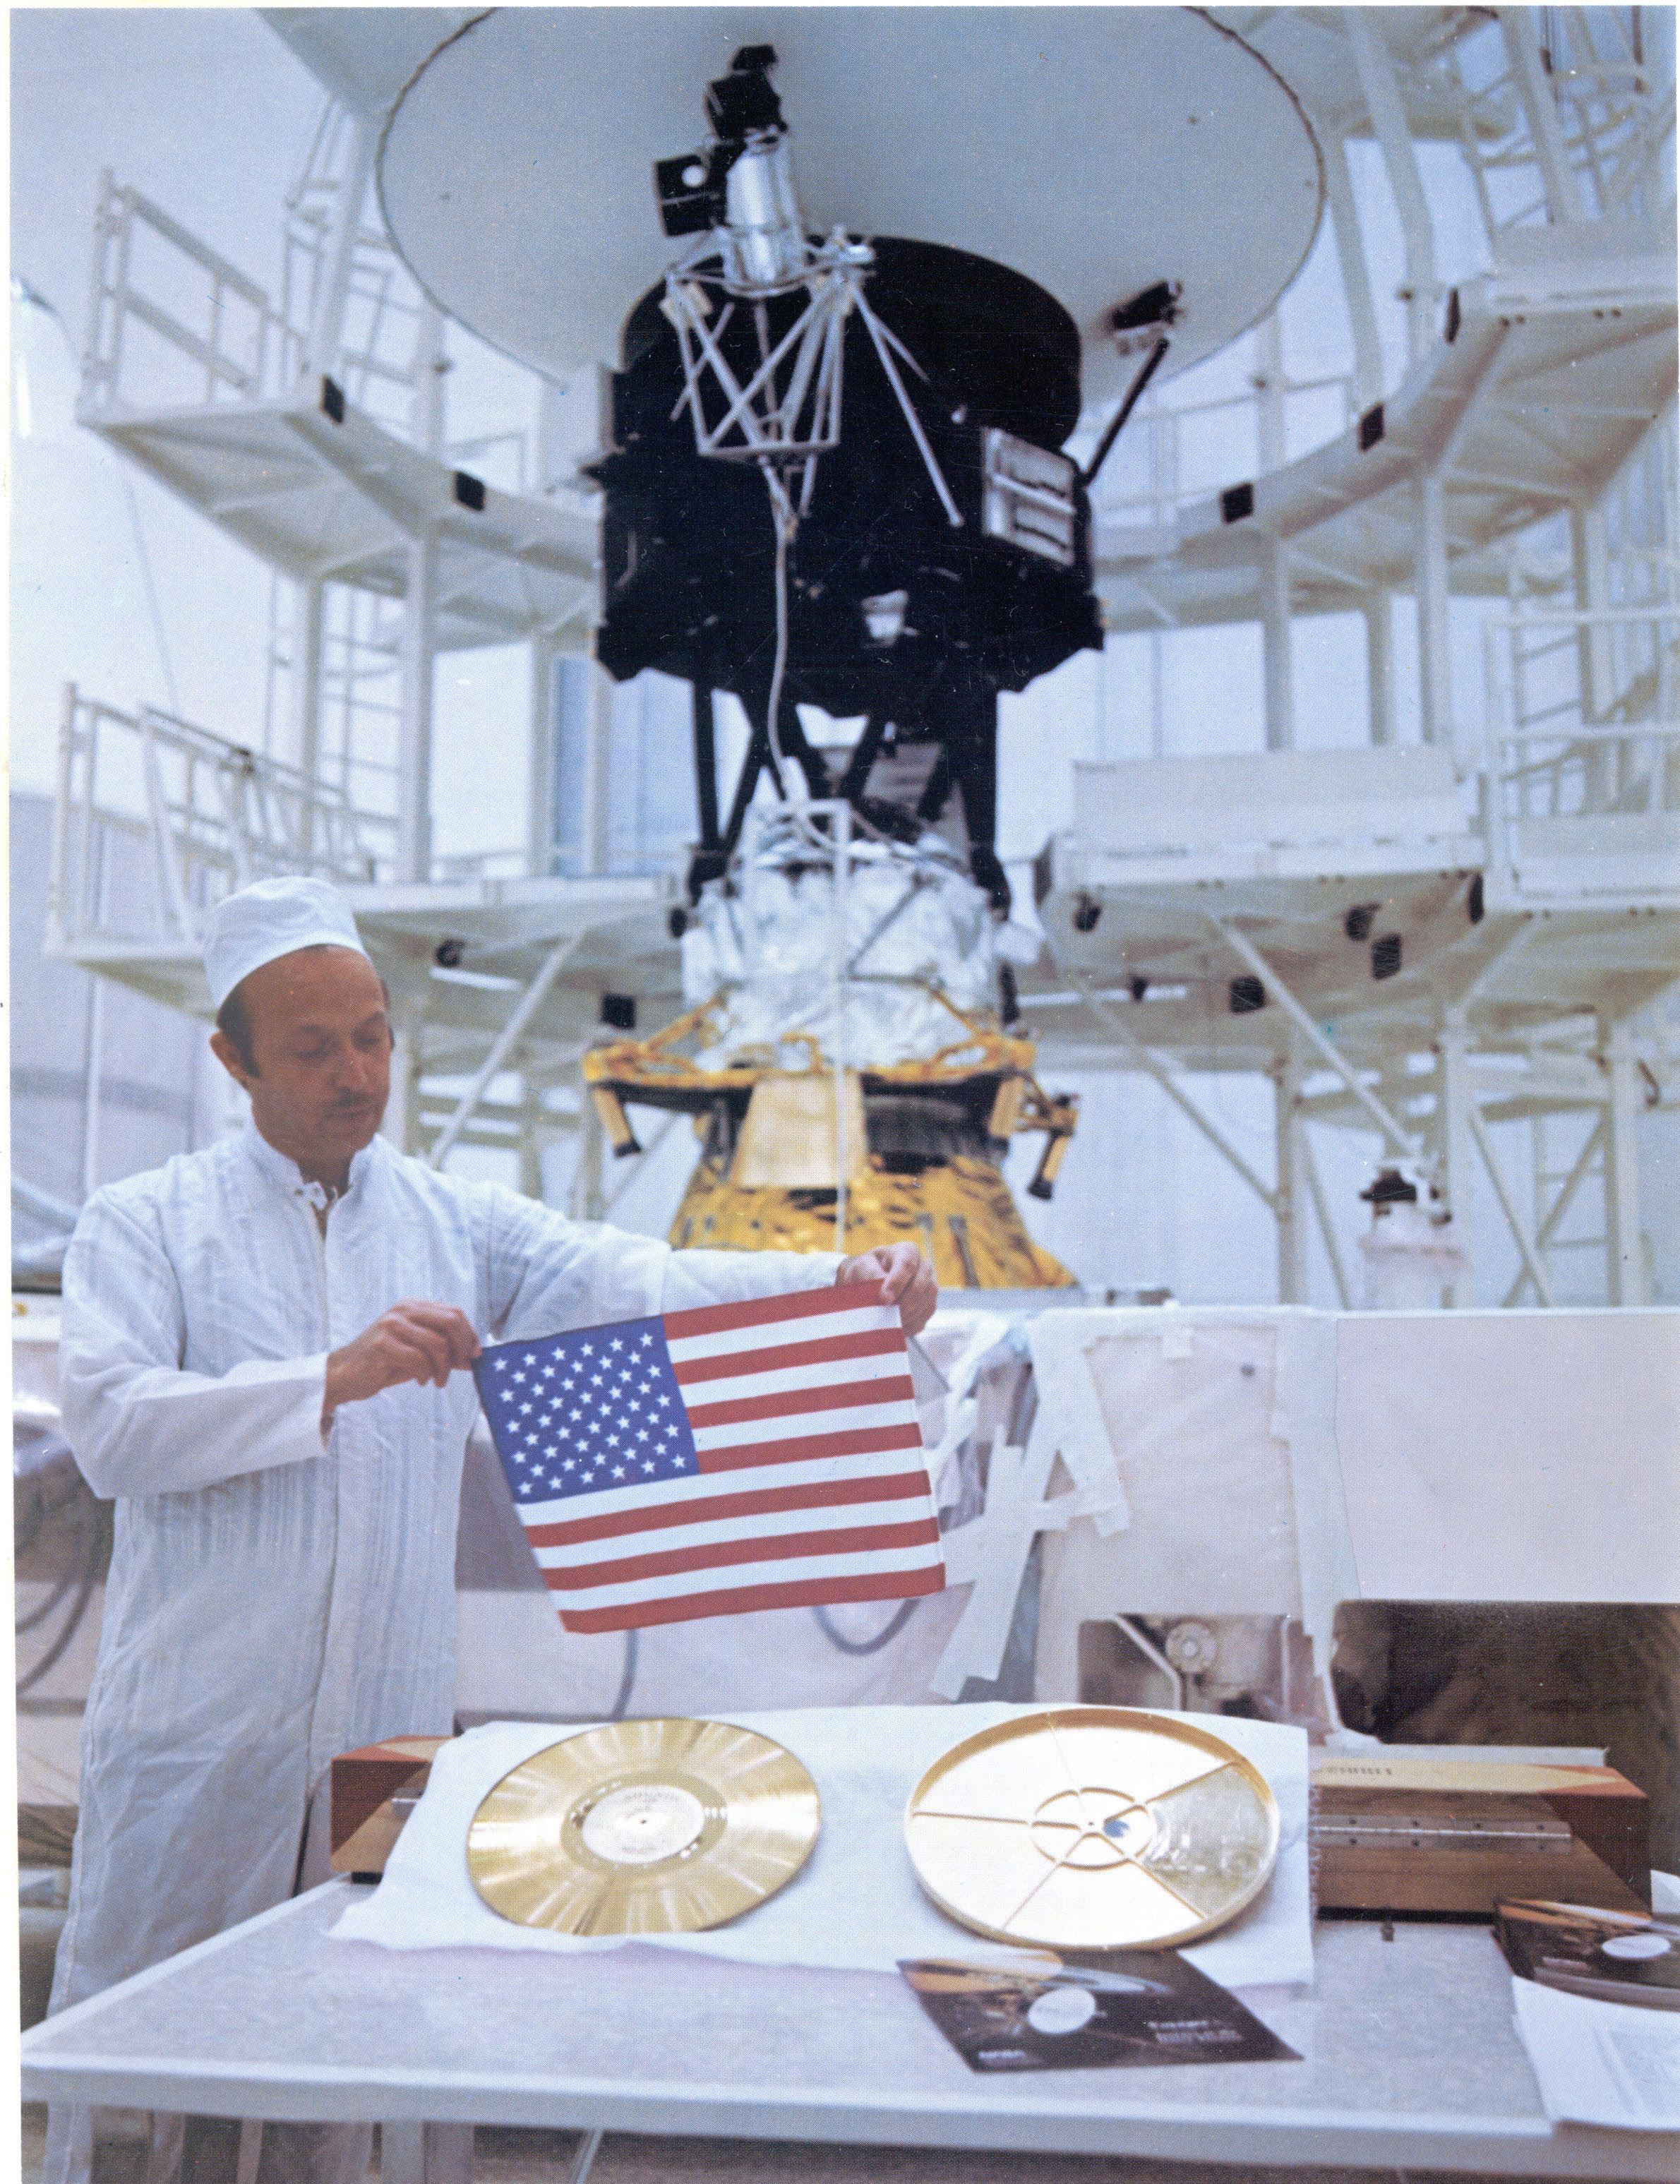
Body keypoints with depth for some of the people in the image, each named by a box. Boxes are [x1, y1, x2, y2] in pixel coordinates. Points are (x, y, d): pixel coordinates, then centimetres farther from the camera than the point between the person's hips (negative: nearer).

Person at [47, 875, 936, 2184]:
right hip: (194, 1732, -2)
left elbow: (644, 1286, -7)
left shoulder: (460, 1226, 7)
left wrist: (843, 1287, -23)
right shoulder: (142, 1225, 1)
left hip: (392, 1731, 2)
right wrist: (335, 1378, -25)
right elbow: (111, 1426, -13)